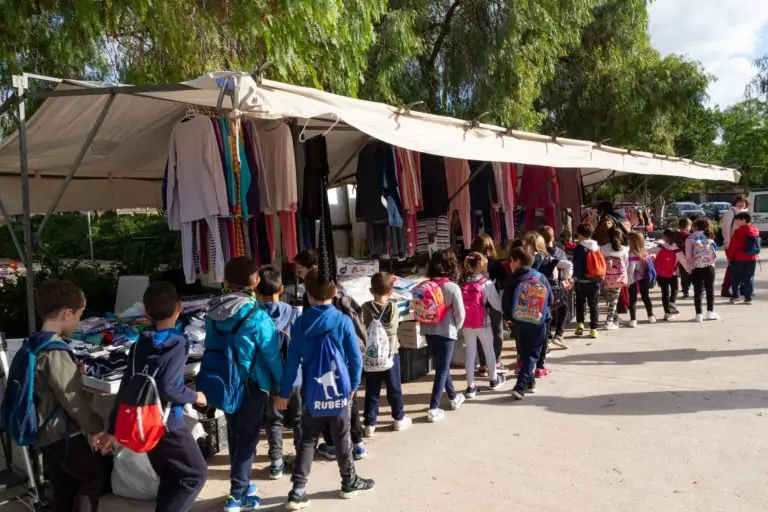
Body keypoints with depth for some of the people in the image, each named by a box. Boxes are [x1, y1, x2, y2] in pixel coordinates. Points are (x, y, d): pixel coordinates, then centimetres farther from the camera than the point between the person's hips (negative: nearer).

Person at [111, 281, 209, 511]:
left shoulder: (140, 344, 3)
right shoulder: (178, 343, -17)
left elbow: (126, 385, 4)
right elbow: (167, 388, -25)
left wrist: (113, 428, 10)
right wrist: (194, 396, -7)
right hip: (167, 424, -7)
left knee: (169, 477, 21)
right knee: (196, 474, 8)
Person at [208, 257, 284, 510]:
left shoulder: (213, 314, -4)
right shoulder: (256, 316, -21)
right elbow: (272, 355, -16)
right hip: (252, 384, -5)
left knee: (234, 434, 19)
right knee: (248, 437, 6)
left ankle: (240, 485, 33)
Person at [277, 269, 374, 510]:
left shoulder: (300, 323, -8)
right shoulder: (343, 321, -13)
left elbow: (292, 360, -5)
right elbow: (355, 358, -9)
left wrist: (284, 392, 3)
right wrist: (353, 385, 6)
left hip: (311, 392, 2)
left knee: (307, 440, 11)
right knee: (342, 438, 14)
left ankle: (297, 492, 9)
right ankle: (349, 483, 30)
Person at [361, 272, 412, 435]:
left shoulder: (366, 307, -11)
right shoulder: (393, 306, -10)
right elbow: (393, 328, -3)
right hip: (391, 353, 0)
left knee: (372, 390, 8)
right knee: (394, 388, 14)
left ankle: (370, 424, 11)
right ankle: (399, 419, 28)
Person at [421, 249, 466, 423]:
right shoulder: (453, 287, -15)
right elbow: (460, 314, -11)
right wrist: (456, 328, 6)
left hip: (428, 331, 5)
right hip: (446, 332, -5)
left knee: (442, 366, 21)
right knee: (442, 370, 5)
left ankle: (454, 397, 40)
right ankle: (434, 409, 5)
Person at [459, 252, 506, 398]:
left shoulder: (461, 281, -1)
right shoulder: (485, 283, -14)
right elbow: (496, 303, -11)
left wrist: (460, 320, 11)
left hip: (465, 322, 4)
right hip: (482, 322, -3)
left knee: (470, 352, 10)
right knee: (489, 350, 17)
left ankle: (471, 387, 10)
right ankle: (494, 380, 36)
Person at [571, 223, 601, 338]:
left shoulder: (578, 248, -10)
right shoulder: (597, 247, 5)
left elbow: (576, 264, -13)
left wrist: (575, 276, -4)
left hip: (582, 280, -4)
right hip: (595, 280, 4)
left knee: (580, 302, 13)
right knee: (593, 304, 8)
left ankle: (580, 324, 4)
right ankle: (593, 329, 7)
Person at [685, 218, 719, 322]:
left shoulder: (690, 238, 2)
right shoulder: (710, 237, 10)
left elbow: (688, 255, -4)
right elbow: (714, 253, 4)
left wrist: (691, 267, 4)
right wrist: (712, 262, 14)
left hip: (697, 268, -2)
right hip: (709, 266, 2)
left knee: (698, 291, 1)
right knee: (710, 289, 13)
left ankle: (699, 314, 1)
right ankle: (710, 312, 19)